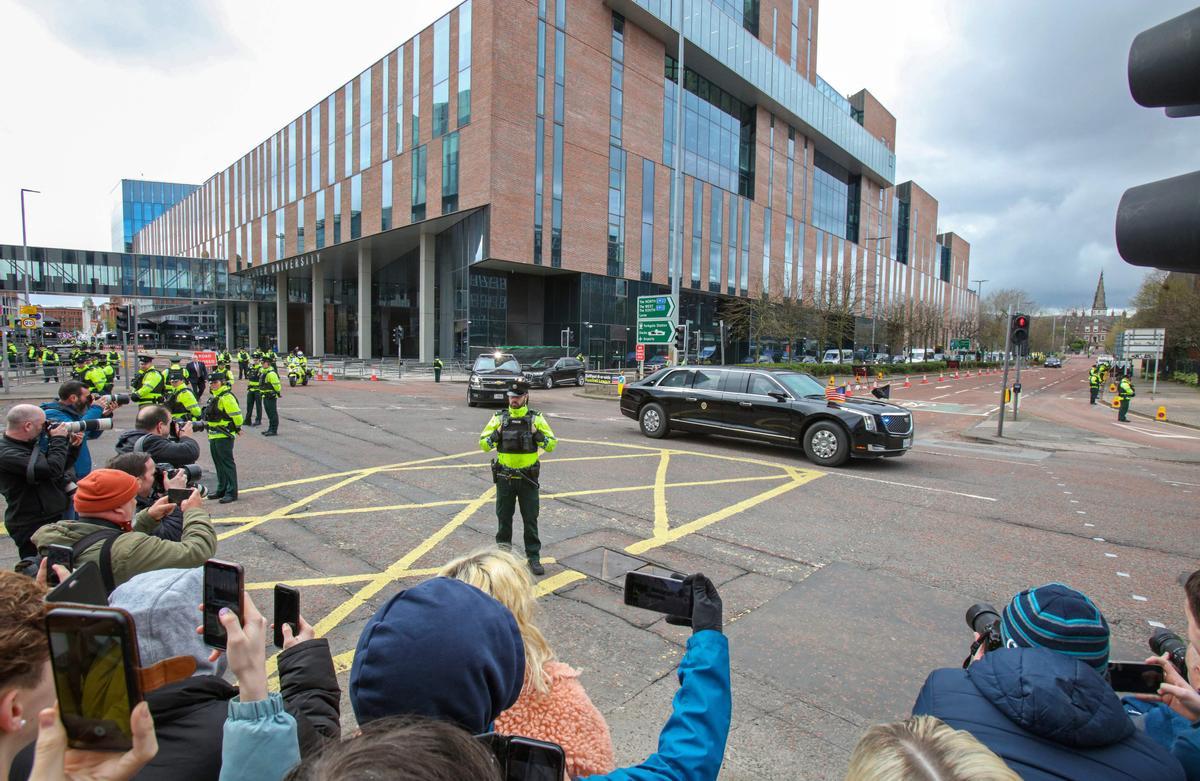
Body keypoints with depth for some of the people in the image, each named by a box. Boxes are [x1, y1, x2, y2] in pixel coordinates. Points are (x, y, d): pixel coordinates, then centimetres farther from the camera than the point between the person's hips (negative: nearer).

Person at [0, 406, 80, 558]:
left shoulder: (32, 444, 9)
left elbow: (62, 466, 21)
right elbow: (53, 469, -29)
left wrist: (73, 447, 6)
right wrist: (59, 439, -15)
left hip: (56, 518, 9)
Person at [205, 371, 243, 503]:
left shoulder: (226, 397, -17)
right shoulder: (216, 397, 16)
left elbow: (236, 415, -21)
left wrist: (238, 428, -7)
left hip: (224, 437, -10)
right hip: (214, 437, 10)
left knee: (227, 464, -7)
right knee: (219, 464, 16)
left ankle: (231, 492, -3)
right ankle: (222, 490, 27)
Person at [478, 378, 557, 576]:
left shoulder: (536, 418, -2)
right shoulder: (499, 418, 1)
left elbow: (551, 445, -3)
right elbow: (484, 445, 0)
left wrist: (537, 434, -17)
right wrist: (497, 433, -15)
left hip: (528, 478, -1)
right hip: (504, 478, 1)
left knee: (530, 519, 5)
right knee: (504, 518, 11)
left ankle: (534, 557, 17)